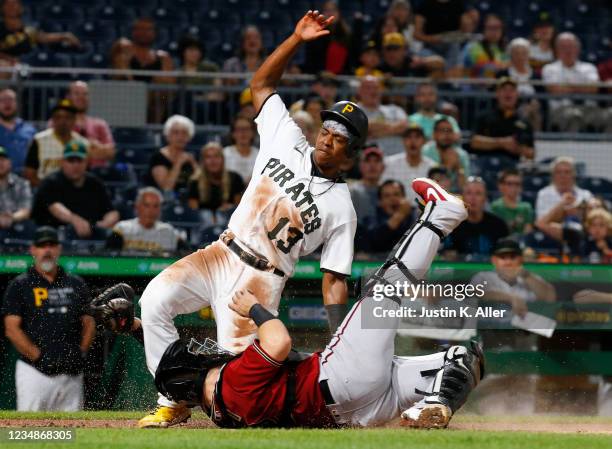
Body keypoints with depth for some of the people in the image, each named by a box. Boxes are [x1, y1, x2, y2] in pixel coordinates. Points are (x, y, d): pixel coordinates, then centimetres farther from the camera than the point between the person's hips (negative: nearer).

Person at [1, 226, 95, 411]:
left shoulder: (76, 284, 15)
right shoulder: (19, 286, 2)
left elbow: (89, 323, 18)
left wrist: (81, 353, 2)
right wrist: (40, 357, -13)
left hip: (71, 374, 4)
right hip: (35, 373, -4)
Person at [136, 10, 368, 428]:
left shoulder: (341, 208, -1)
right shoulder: (289, 143, 8)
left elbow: (335, 281, 0)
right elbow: (261, 83, 12)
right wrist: (297, 39, -1)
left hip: (261, 281, -4)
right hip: (222, 254, 4)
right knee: (155, 299, -22)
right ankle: (174, 401, -12)